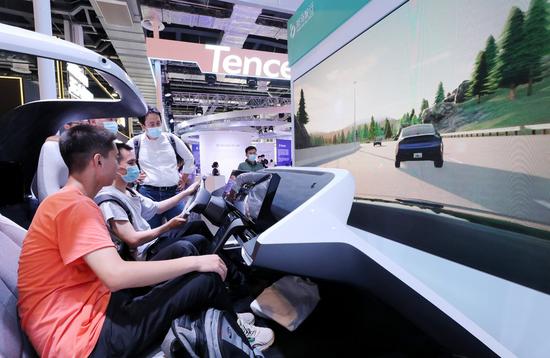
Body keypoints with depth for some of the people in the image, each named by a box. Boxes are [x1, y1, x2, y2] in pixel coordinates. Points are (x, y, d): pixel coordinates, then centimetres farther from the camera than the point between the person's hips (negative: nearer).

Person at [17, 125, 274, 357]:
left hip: (85, 313, 10)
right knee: (208, 278, -13)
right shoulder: (75, 205, -19)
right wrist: (195, 262, -21)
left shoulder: (65, 202, 13)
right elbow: (115, 275, -30)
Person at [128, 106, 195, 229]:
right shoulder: (135, 143, 3)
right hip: (148, 193, -1)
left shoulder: (172, 139, 7)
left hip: (173, 191, 2)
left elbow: (189, 159, 17)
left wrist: (183, 181, 16)